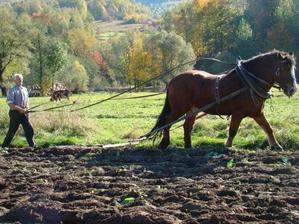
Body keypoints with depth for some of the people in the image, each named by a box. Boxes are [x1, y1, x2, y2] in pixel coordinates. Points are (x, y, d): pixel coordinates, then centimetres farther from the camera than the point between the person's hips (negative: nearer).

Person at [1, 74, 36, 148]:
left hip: (24, 113, 6)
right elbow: (10, 104, -15)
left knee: (29, 129, 4)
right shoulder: (12, 90, -8)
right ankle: (4, 146, 13)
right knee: (12, 131, 0)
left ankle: (33, 145, 13)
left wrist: (27, 109, 1)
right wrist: (21, 109, -21)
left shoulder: (25, 89, 10)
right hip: (15, 113, -6)